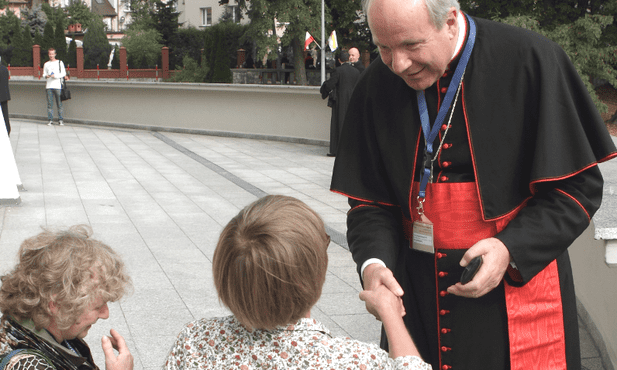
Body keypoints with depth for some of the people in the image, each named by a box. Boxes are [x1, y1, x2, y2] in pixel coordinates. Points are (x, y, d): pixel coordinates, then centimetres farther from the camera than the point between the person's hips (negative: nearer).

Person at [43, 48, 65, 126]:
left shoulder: (59, 62, 8)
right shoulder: (46, 64, 17)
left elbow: (63, 73, 3)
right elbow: (44, 74, 19)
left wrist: (55, 76, -11)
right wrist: (46, 76, -4)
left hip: (58, 86, -2)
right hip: (49, 86, 2)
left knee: (59, 104, -5)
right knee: (50, 104, -1)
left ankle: (60, 120, 0)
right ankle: (50, 120, 2)